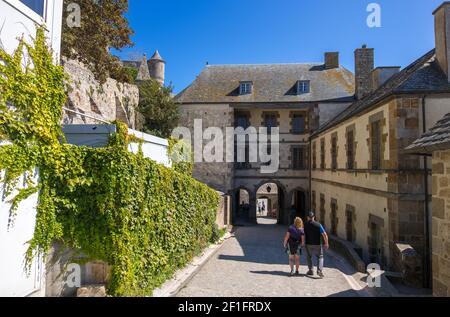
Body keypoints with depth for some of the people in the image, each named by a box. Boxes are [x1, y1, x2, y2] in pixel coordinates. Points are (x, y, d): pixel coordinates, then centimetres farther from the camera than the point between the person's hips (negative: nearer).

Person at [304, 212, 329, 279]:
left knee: (309, 257, 20)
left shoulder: (305, 225, -4)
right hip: (317, 244, -1)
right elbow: (325, 235, -11)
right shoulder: (318, 225, -9)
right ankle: (319, 270, -2)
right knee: (320, 257, 15)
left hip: (308, 244, 1)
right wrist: (326, 243, 1)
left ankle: (310, 270, 16)